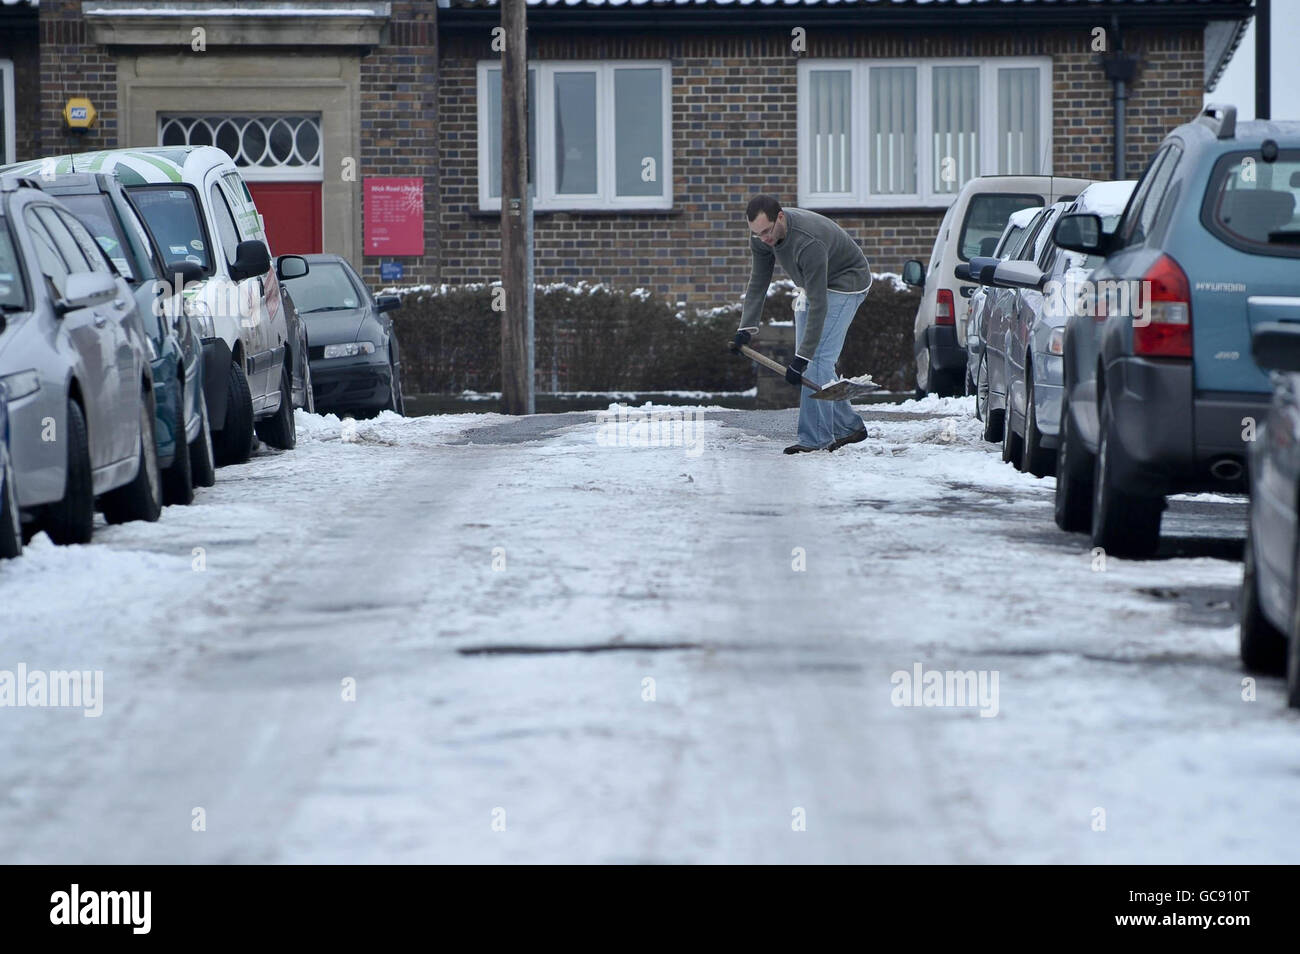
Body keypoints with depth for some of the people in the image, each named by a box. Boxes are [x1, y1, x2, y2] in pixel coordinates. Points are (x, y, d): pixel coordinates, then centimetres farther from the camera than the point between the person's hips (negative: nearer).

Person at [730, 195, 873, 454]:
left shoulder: (809, 243, -40)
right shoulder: (761, 236, -16)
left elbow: (819, 305, -38)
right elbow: (758, 283, -4)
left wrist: (803, 357, -39)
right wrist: (747, 328, -14)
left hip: (846, 282, -9)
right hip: (812, 284, 9)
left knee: (818, 358, -18)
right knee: (810, 360, 7)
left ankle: (816, 439, -15)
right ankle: (848, 427, 16)